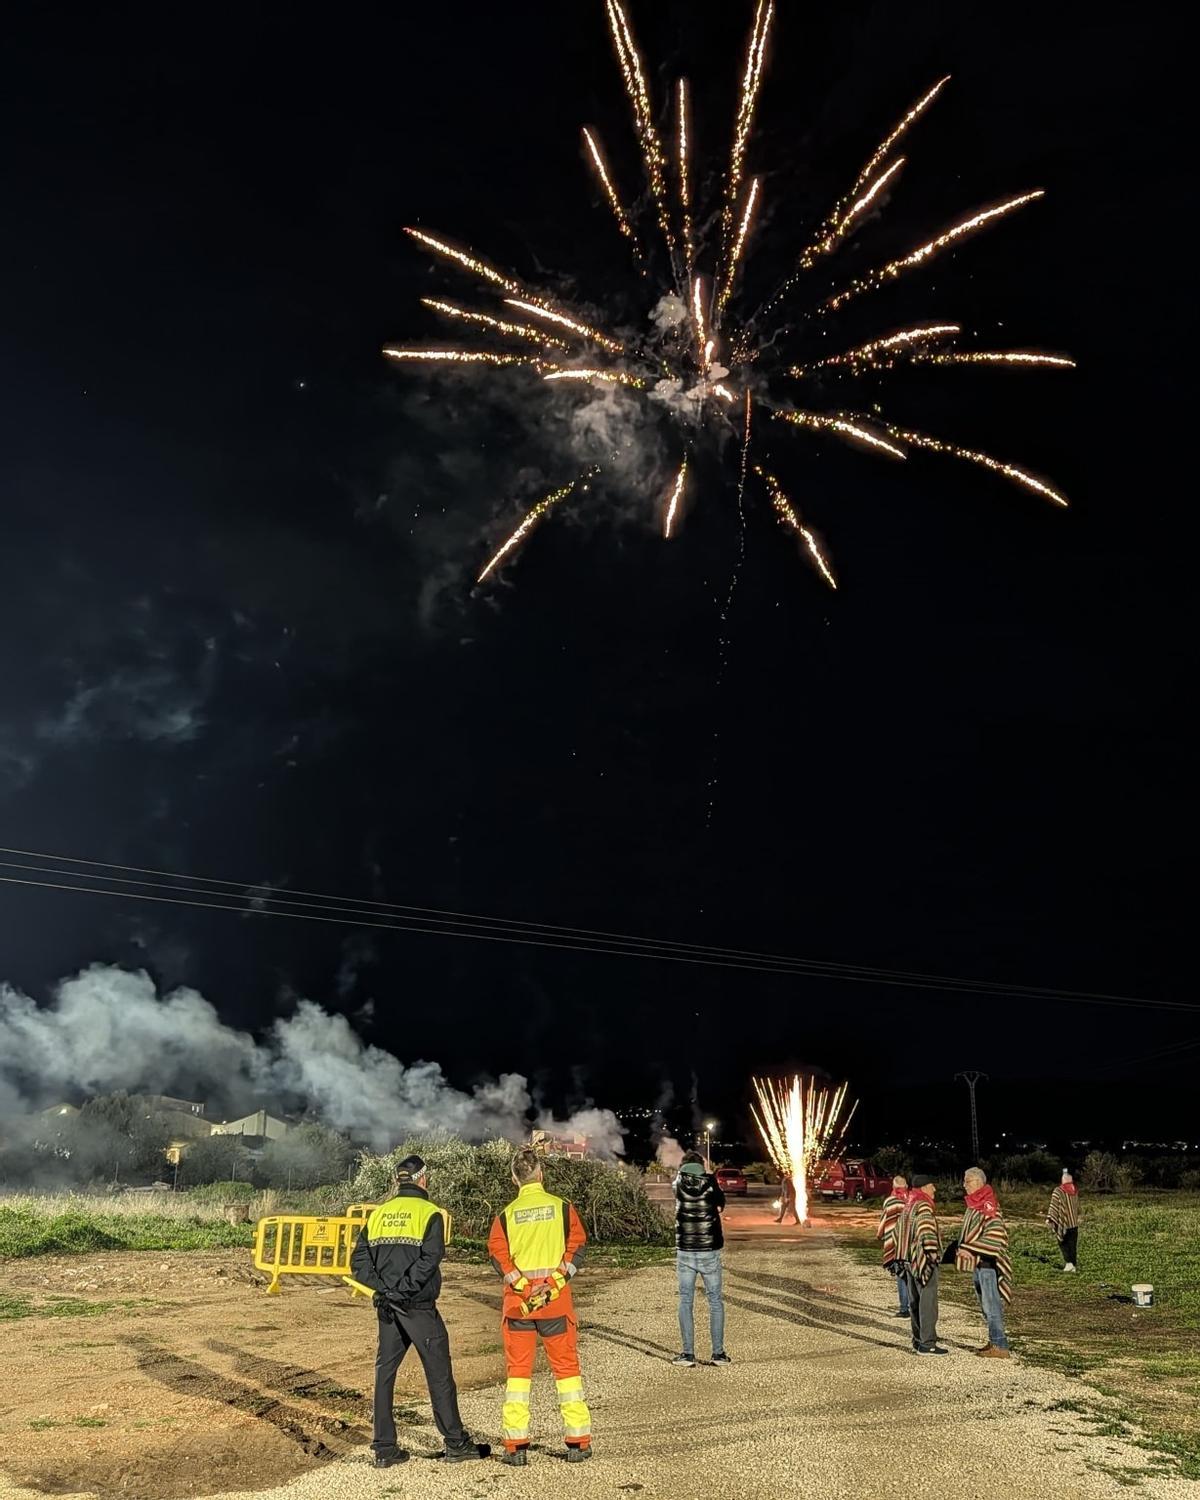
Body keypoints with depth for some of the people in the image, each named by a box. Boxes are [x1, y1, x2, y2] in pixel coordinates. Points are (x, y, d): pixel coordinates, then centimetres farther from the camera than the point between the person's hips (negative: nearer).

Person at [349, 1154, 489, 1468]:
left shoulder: (379, 1213, 9)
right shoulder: (429, 1213, -8)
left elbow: (358, 1262, 2)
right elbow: (429, 1260, -21)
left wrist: (384, 1286, -5)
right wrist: (403, 1287, -15)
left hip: (387, 1308, 5)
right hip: (419, 1308, -5)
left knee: (384, 1373, 13)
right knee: (439, 1374, 5)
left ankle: (384, 1449, 16)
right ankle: (455, 1444, 13)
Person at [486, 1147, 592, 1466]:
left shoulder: (506, 1214, 2)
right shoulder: (562, 1206, 0)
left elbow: (498, 1254, -8)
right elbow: (577, 1245, -7)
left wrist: (522, 1286, -11)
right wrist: (555, 1281, -11)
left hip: (518, 1298, 1)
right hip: (557, 1297, 0)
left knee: (518, 1369, 10)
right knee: (567, 1367, 10)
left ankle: (516, 1447, 10)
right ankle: (578, 1443, 13)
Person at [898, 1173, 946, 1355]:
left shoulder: (908, 1205, 16)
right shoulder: (923, 1206, -15)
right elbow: (926, 1232, -26)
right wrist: (933, 1253, -24)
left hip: (910, 1260, 10)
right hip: (923, 1260, -10)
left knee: (915, 1300, 15)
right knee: (928, 1301, -5)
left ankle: (918, 1339, 24)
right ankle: (927, 1343, -4)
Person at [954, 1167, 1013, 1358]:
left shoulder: (987, 1205, -16)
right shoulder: (973, 1204, 11)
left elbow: (995, 1234, -24)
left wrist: (970, 1249, -26)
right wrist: (963, 1248, 11)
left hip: (988, 1263, -9)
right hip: (977, 1262, 9)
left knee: (991, 1305, -4)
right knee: (984, 1305, 15)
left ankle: (1000, 1346, 2)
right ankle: (994, 1341, 24)